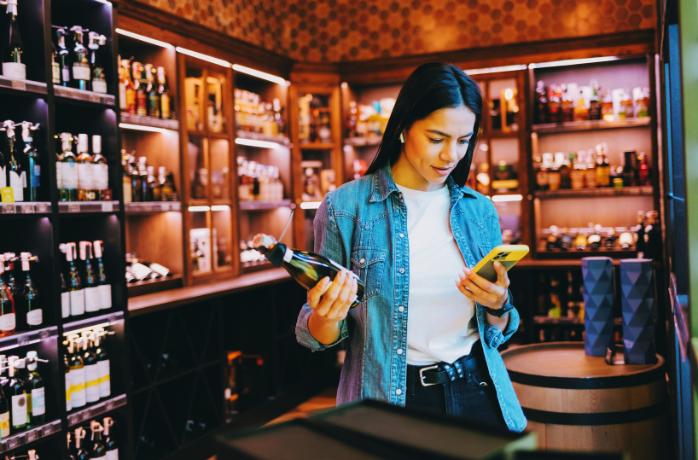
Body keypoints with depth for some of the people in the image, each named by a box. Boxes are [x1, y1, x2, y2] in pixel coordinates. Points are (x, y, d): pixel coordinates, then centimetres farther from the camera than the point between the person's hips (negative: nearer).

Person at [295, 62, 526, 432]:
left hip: (478, 391, 4)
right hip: (388, 400, -3)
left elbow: (498, 331, 9)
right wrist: (327, 319, -25)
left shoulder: (479, 210, 3)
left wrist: (498, 306, -12)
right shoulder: (345, 207, -9)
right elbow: (320, 336, -3)